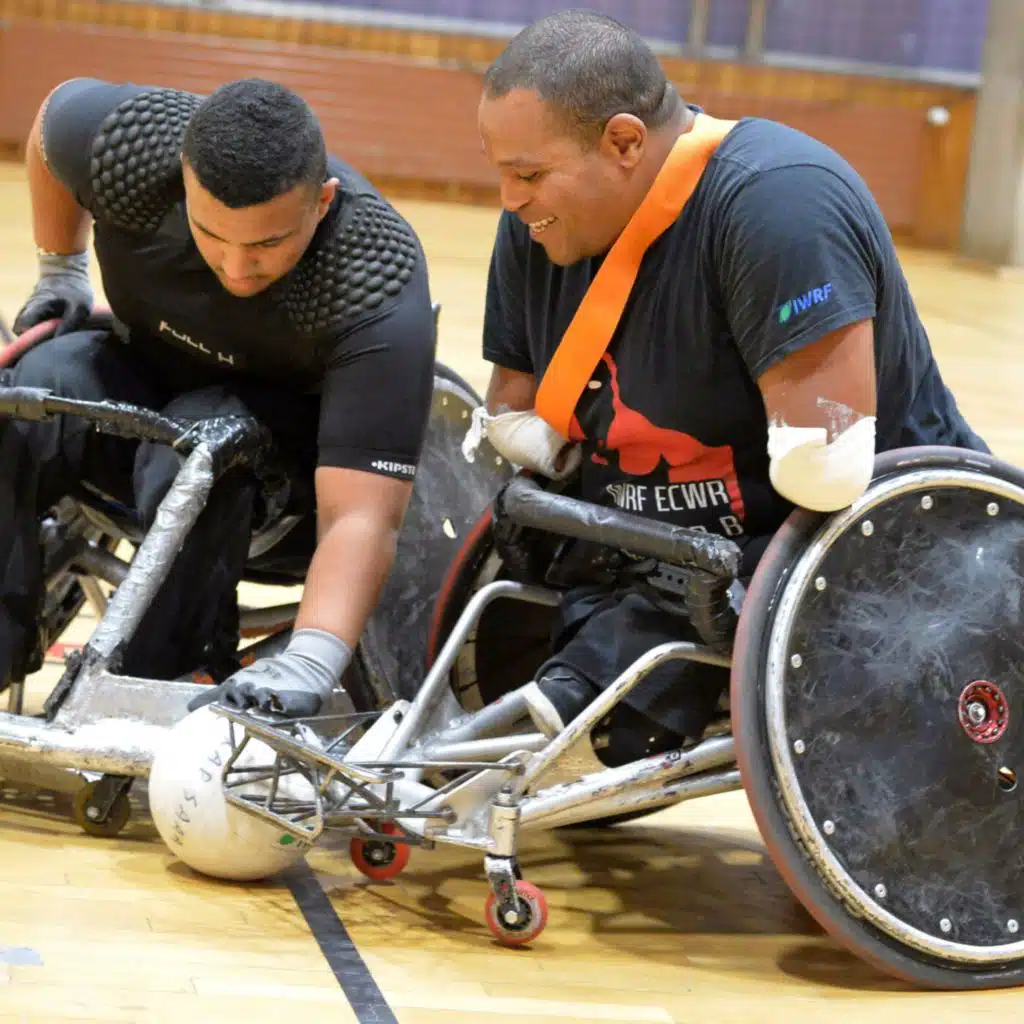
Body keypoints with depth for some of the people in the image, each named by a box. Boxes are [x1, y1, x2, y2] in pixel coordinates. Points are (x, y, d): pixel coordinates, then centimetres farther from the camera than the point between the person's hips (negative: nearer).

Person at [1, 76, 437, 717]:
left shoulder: (379, 299, -35)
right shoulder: (128, 146, -26)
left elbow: (360, 516, -41)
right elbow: (56, 116, 1)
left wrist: (309, 665, -55)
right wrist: (59, 271, 7)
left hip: (289, 432, -3)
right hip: (145, 380, 3)